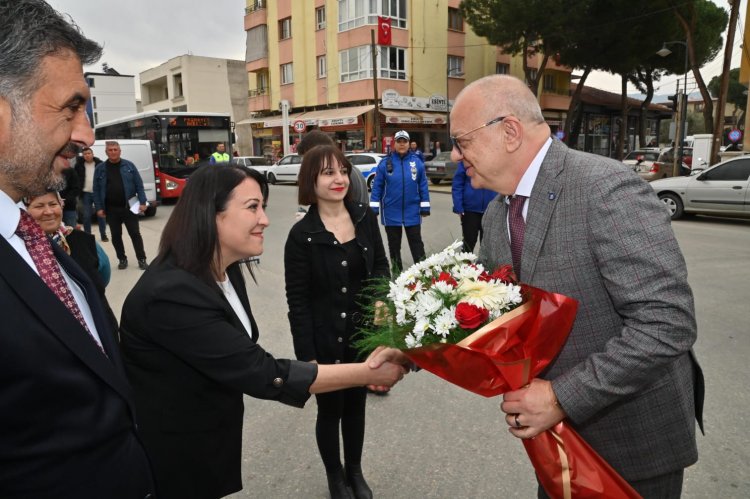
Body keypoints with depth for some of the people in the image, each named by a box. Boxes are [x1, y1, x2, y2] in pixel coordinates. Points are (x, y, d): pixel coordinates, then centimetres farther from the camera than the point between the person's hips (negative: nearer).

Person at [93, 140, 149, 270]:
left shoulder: (129, 166, 1)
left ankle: (141, 259, 8)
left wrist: (142, 202, -8)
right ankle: (122, 259, 22)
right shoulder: (100, 168, 3)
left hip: (129, 207, -2)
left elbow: (139, 185, 0)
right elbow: (96, 190, 4)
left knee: (135, 233, 2)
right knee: (116, 235, 9)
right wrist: (99, 208, -3)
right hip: (111, 209, 2)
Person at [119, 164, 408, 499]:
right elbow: (262, 374, -30)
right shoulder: (172, 293, -32)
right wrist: (367, 373, -26)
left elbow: (243, 362, 2)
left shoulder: (224, 270, -3)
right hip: (171, 454, -7)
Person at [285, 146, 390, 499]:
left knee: (356, 405, 21)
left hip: (364, 334, 4)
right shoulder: (302, 234, -14)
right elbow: (297, 301, -12)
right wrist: (307, 355, -13)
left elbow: (381, 266, 8)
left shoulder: (365, 217, -3)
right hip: (325, 341, -4)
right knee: (330, 410, 15)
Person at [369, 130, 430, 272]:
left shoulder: (417, 162, -2)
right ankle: (397, 271, 29)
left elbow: (423, 185, 1)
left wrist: (425, 207, 0)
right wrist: (374, 208, -6)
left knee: (416, 242, 8)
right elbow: (377, 186, -3)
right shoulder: (385, 163, -5)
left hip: (412, 211, 0)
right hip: (391, 212, 0)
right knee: (394, 244, 14)